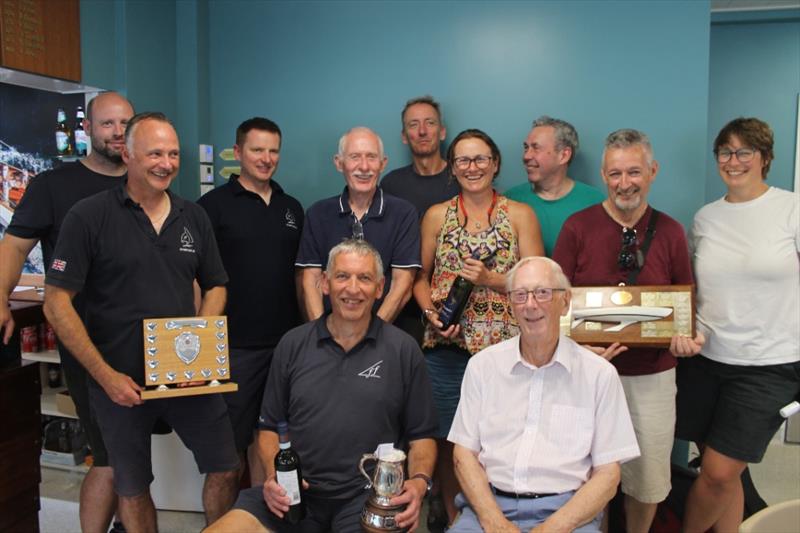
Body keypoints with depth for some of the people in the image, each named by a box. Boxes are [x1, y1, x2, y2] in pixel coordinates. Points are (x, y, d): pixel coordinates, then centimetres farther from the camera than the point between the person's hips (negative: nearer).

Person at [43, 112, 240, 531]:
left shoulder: (194, 218, 4)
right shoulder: (89, 216, -8)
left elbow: (215, 286, 13)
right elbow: (56, 303, -9)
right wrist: (105, 375, -14)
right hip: (120, 381, -3)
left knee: (225, 468, 8)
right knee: (132, 486, 14)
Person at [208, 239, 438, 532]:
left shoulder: (404, 350, 2)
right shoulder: (292, 344, 8)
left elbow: (421, 434, 7)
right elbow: (269, 427, 14)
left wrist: (419, 481, -12)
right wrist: (274, 476, -4)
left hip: (367, 495, -1)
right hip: (294, 493, 2)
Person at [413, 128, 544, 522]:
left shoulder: (520, 215, 4)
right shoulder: (436, 216, 8)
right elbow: (420, 277, 10)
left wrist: (489, 279, -14)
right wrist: (431, 312, -8)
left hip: (504, 346, -1)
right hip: (447, 348, 1)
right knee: (448, 442, 8)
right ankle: (454, 519, 30)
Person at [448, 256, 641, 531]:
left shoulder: (600, 374, 1)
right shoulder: (482, 365, 6)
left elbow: (607, 473, 1)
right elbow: (464, 453, 5)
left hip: (567, 511, 0)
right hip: (490, 505, 1)